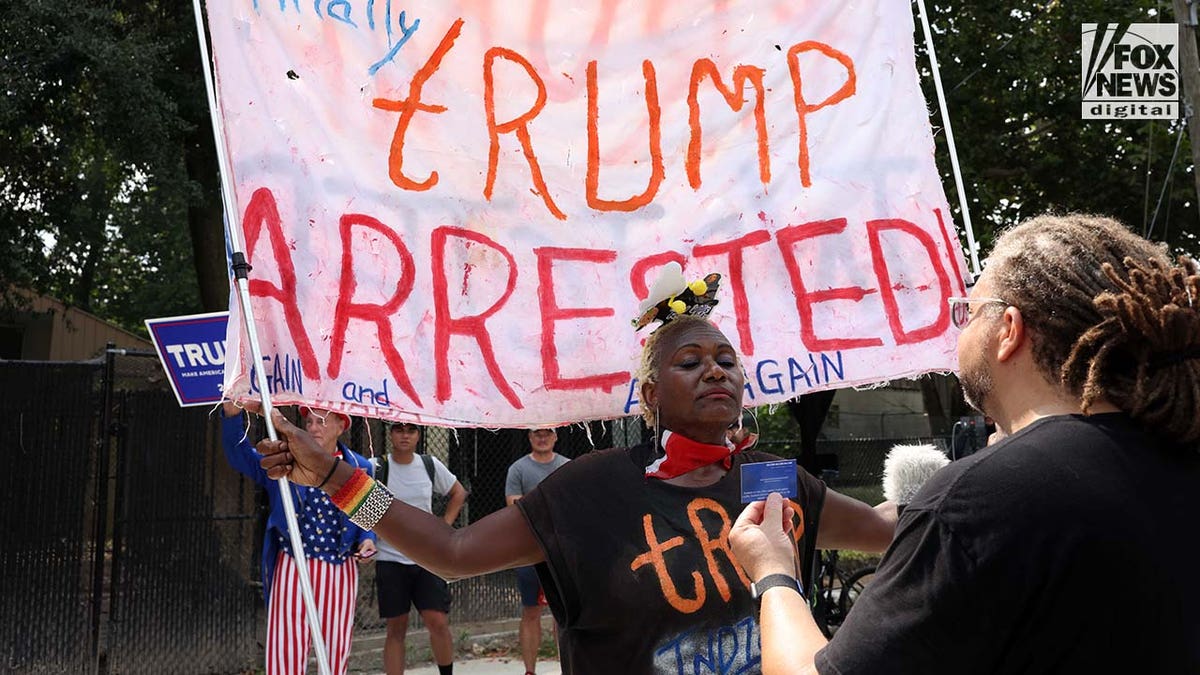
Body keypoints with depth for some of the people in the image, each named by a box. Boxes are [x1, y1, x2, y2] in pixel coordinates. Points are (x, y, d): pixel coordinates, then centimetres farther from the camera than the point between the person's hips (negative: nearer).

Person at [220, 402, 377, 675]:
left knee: (336, 650, 8)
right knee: (285, 648, -5)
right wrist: (232, 411, -24)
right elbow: (240, 455, -8)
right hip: (292, 570, -1)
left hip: (340, 572, 2)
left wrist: (367, 540, -4)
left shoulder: (359, 467, 7)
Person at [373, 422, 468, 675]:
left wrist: (445, 524, 9)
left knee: (438, 622, -5)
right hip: (390, 559, -2)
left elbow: (458, 493, 20)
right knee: (396, 629, 2)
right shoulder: (377, 468, -5)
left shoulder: (431, 465, 5)